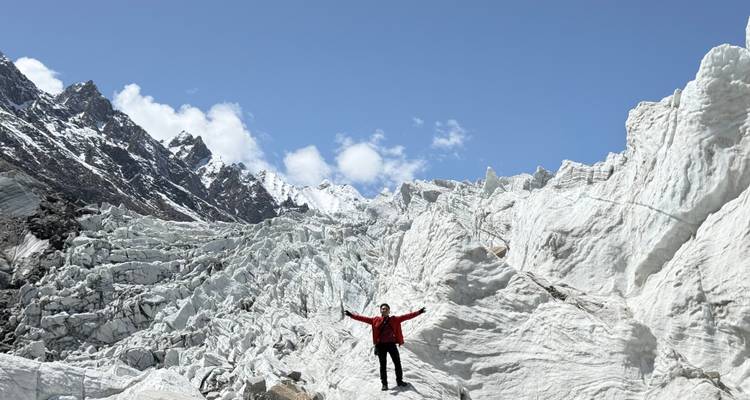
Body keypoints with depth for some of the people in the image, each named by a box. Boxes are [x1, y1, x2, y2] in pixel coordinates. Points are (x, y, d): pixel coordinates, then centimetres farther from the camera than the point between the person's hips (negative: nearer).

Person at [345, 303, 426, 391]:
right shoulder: (375, 320, 1)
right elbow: (363, 318, -4)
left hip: (391, 344, 1)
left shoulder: (395, 320, 3)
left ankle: (399, 380, 25)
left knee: (397, 363, 8)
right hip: (381, 345, -1)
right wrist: (351, 315, -14)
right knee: (383, 365, 5)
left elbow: (407, 316, -2)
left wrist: (418, 312, -10)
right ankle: (384, 383, 14)